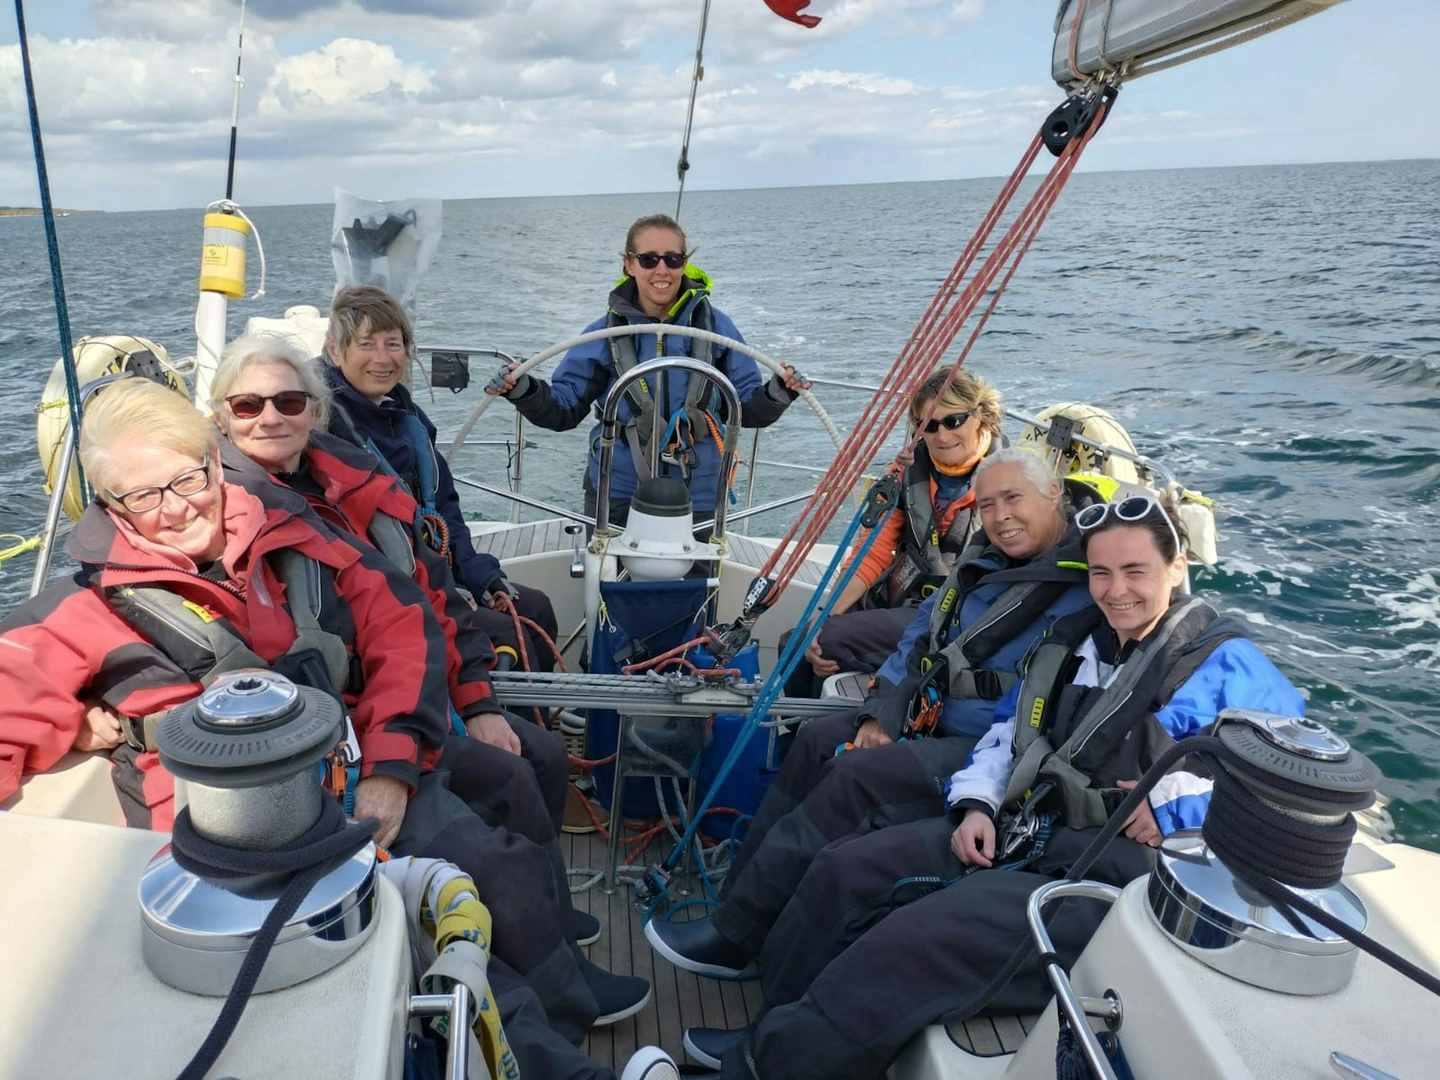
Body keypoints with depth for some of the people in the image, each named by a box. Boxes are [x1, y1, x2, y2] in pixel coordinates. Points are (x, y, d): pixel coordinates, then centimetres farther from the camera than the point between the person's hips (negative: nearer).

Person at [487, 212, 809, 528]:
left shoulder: (716, 325, -2)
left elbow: (746, 407, 2)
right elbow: (564, 409, 1)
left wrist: (776, 393, -17)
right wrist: (524, 391, -17)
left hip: (696, 497, 1)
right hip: (616, 498, 0)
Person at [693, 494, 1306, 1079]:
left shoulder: (1223, 663, -2)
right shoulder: (1075, 639, 18)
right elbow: (1008, 729, 21)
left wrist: (1170, 807, -18)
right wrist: (976, 804, 4)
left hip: (1110, 874, -8)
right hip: (1017, 831, 8)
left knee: (923, 934, -28)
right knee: (843, 873, -5)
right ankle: (777, 1027, 5)